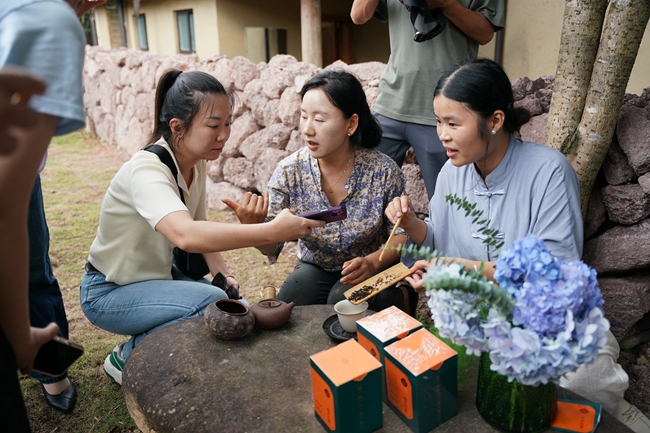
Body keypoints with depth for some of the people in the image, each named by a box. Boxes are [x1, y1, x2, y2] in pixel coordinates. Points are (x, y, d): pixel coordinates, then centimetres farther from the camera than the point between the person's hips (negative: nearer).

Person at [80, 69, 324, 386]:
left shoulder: (197, 164, -5)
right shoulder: (146, 170, -30)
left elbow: (200, 230, 6)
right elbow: (186, 235, -49)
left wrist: (222, 274, -11)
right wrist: (272, 231, -53)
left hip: (159, 276, 8)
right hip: (110, 292, -7)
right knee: (212, 304, -28)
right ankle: (127, 359, -4)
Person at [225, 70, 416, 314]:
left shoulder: (383, 171, -17)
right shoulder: (289, 172, -13)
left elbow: (402, 234, -6)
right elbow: (271, 248, -13)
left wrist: (373, 262, -25)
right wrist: (252, 226, -35)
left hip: (374, 272, -1)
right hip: (316, 269, 2)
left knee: (343, 299, -30)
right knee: (291, 297, -25)